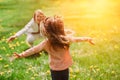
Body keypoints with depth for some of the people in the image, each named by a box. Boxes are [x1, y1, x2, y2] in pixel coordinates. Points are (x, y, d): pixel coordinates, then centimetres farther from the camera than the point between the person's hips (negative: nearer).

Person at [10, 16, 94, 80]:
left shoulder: (47, 42, -22)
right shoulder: (67, 38, -13)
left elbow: (34, 49, -22)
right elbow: (77, 39, 4)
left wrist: (21, 55, -20)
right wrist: (87, 38, 22)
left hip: (55, 69, -2)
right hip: (65, 68, 2)